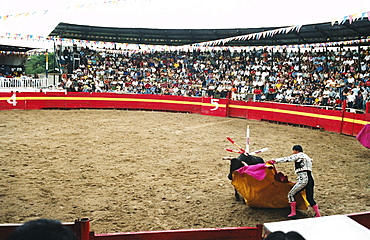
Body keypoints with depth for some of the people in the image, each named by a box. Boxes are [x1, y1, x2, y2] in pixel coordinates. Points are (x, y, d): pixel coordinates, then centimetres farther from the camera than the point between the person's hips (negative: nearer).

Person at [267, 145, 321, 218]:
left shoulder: (299, 155, 1)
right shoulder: (306, 157, 26)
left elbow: (287, 159, -1)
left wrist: (274, 161, 4)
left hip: (303, 179, -9)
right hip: (310, 179, 9)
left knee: (291, 194, 1)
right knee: (310, 198, 12)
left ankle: (293, 213, 2)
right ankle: (318, 215, 9)